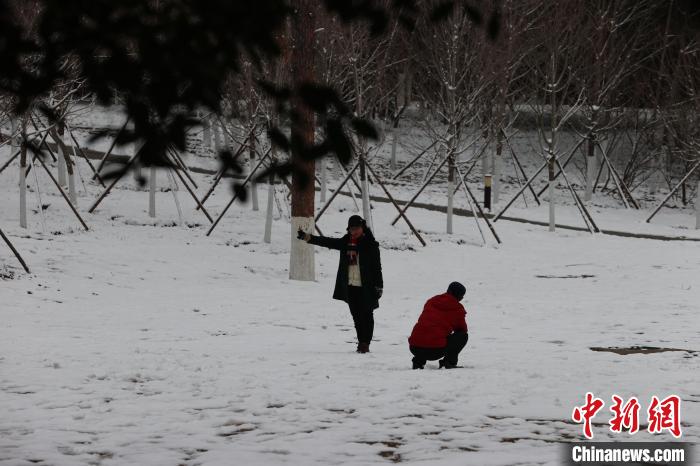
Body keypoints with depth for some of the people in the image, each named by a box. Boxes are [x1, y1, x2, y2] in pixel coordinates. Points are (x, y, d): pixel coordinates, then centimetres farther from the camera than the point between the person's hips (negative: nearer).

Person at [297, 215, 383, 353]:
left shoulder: (370, 244, -5)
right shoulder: (345, 242, 10)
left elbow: (377, 266, -6)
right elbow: (327, 242, 5)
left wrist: (379, 286, -10)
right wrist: (308, 238, -6)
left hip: (365, 286, -5)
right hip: (350, 286, 5)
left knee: (366, 314, -3)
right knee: (356, 315, 8)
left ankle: (365, 342, -1)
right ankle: (361, 342, 15)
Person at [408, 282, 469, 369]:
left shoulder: (431, 301, 21)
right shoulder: (457, 308, 7)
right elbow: (462, 329, 21)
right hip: (435, 351, -5)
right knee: (463, 336, 14)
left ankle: (418, 361, 19)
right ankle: (449, 362, 3)